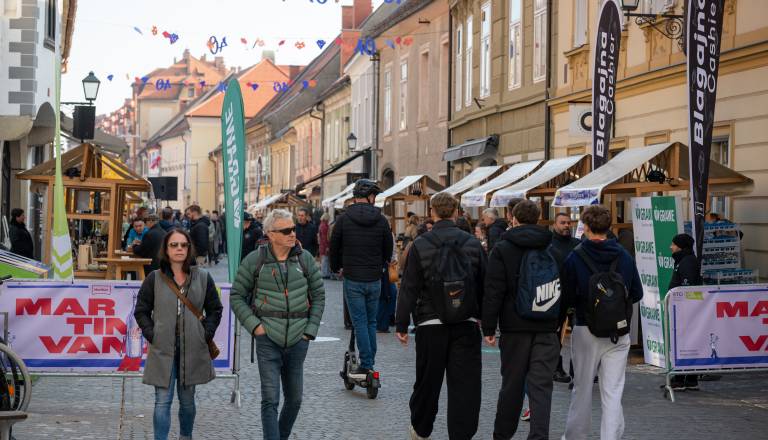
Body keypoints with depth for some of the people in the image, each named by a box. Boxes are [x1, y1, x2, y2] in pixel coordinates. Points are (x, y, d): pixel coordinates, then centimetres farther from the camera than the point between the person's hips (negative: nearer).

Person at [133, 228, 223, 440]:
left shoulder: (203, 278, 3)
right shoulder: (155, 279, 0)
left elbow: (215, 309, 11)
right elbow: (141, 311, 6)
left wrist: (206, 334, 1)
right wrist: (151, 335, -4)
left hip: (192, 351, 2)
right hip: (163, 351, -2)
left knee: (187, 400, 13)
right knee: (163, 401, -4)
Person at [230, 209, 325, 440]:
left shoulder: (305, 259, 3)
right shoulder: (254, 261, -3)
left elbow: (318, 295, 11)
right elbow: (237, 297, 4)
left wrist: (311, 329, 4)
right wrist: (254, 325, -6)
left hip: (297, 341, 3)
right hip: (268, 340, -3)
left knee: (294, 398, 13)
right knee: (270, 400, -8)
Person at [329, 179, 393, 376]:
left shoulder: (344, 219, -5)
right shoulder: (381, 220, -1)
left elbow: (334, 247, 4)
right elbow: (388, 250, 9)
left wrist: (336, 268, 23)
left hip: (353, 280, -2)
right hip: (375, 280, 2)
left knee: (360, 322, 0)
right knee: (371, 322, 14)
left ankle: (365, 365, -3)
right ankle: (370, 362, 17)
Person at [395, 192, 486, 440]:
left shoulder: (420, 245, -4)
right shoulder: (473, 244, 2)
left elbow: (409, 288, -4)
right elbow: (485, 286, 7)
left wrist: (402, 324, 2)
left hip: (430, 324, 0)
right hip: (466, 325, 1)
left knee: (427, 382, 13)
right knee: (465, 385, 2)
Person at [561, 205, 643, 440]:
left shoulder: (574, 258, -9)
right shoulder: (625, 257, -1)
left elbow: (567, 295, -5)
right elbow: (637, 294, 5)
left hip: (585, 330, -1)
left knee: (582, 387, 13)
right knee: (613, 392, 3)